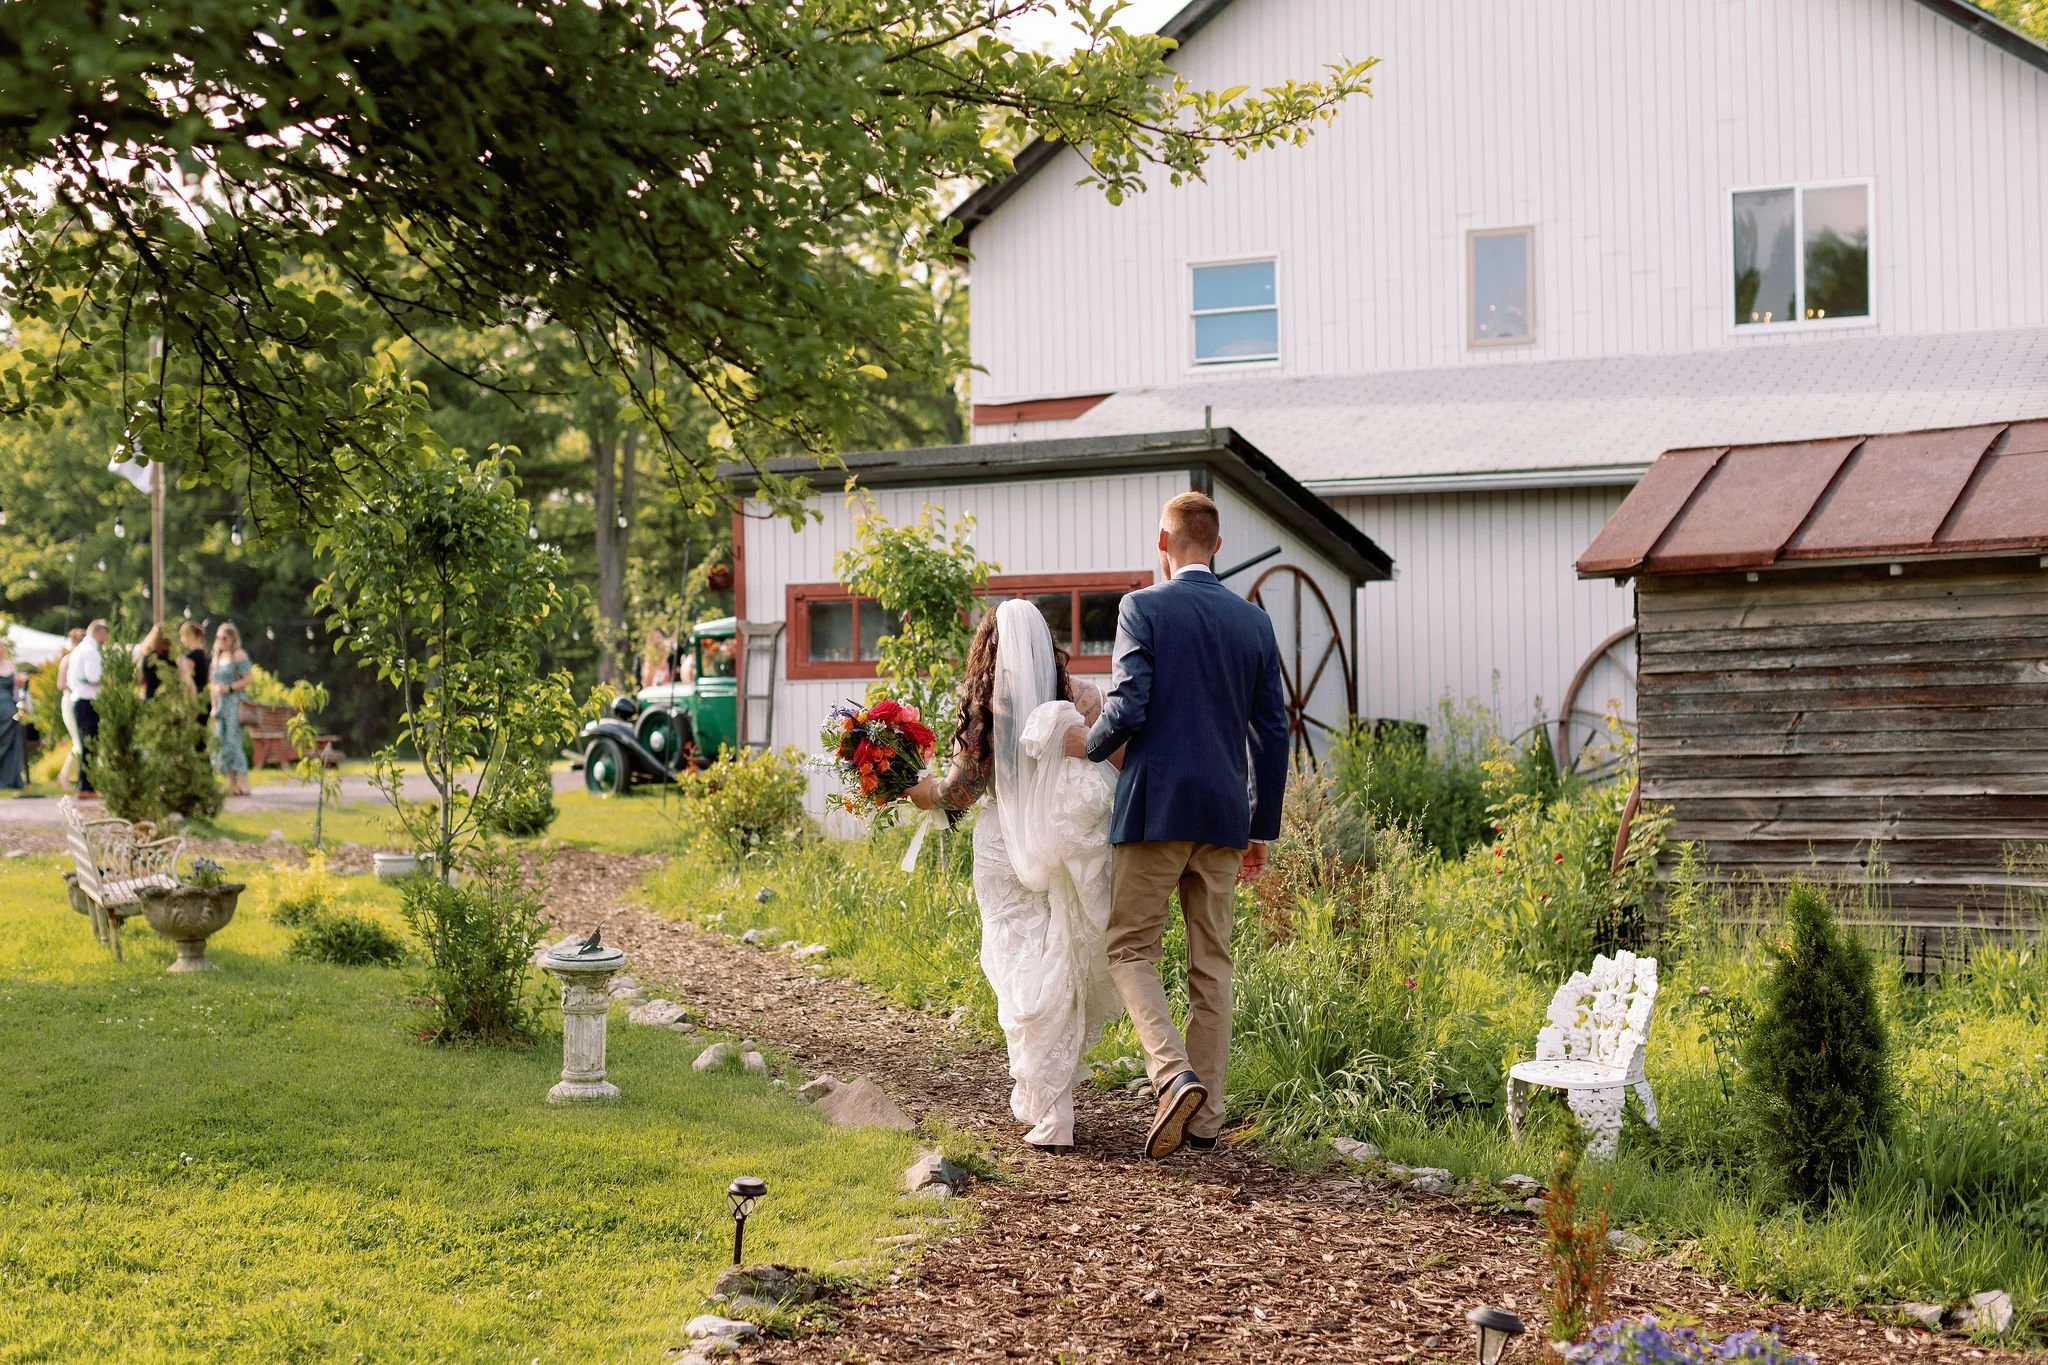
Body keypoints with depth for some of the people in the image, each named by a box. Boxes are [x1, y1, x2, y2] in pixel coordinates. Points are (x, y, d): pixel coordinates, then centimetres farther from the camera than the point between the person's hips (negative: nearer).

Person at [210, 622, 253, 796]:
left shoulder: (239, 656, -2)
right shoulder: (218, 657, 19)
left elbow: (247, 679, -8)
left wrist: (229, 688, -17)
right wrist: (214, 706, 15)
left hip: (235, 702, -7)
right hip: (221, 704, 8)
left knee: (233, 742, -14)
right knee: (221, 745, 1)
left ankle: (243, 784, -15)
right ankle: (232, 784, 4)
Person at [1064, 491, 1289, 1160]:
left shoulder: (1143, 608, -5)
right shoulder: (1255, 621, 10)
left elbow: (1127, 707, -14)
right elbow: (1273, 733, 11)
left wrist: (1088, 743, 7)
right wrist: (1262, 827, 19)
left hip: (1155, 809, -4)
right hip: (1224, 817, 5)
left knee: (1130, 950, 4)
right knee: (1211, 964, 11)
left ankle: (1175, 1076, -17)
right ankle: (1205, 1116, 12)